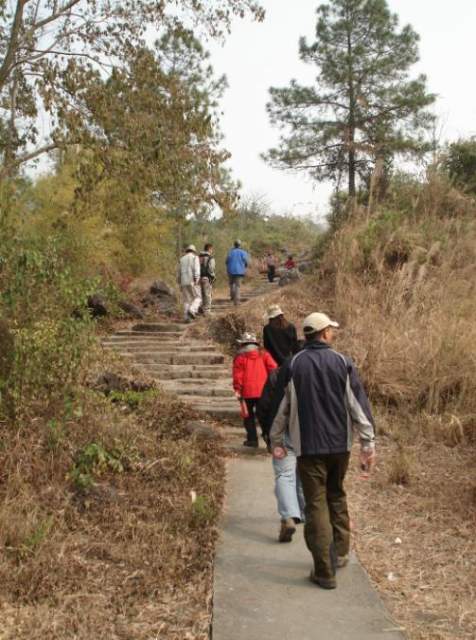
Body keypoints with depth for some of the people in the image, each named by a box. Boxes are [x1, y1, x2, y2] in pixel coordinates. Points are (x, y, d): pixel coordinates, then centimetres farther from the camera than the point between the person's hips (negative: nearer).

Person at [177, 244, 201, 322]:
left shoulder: (182, 259, 18)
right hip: (192, 282, -5)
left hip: (184, 282, 5)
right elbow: (196, 269, -14)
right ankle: (192, 310, -19)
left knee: (187, 300, 8)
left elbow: (179, 272, 19)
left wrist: (179, 283, 26)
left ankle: (186, 317, 0)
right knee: (198, 298, 5)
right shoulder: (195, 257, 2)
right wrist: (196, 280, -21)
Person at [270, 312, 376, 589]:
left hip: (309, 447, -2)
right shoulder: (343, 363, -3)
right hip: (340, 444, 2)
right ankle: (341, 553, 28)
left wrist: (276, 440, 11)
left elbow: (281, 406, 0)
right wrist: (369, 442, -2)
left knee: (317, 505, 3)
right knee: (337, 496, 23)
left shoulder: (293, 365, -4)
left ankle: (325, 571, 2)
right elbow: (359, 403, -5)